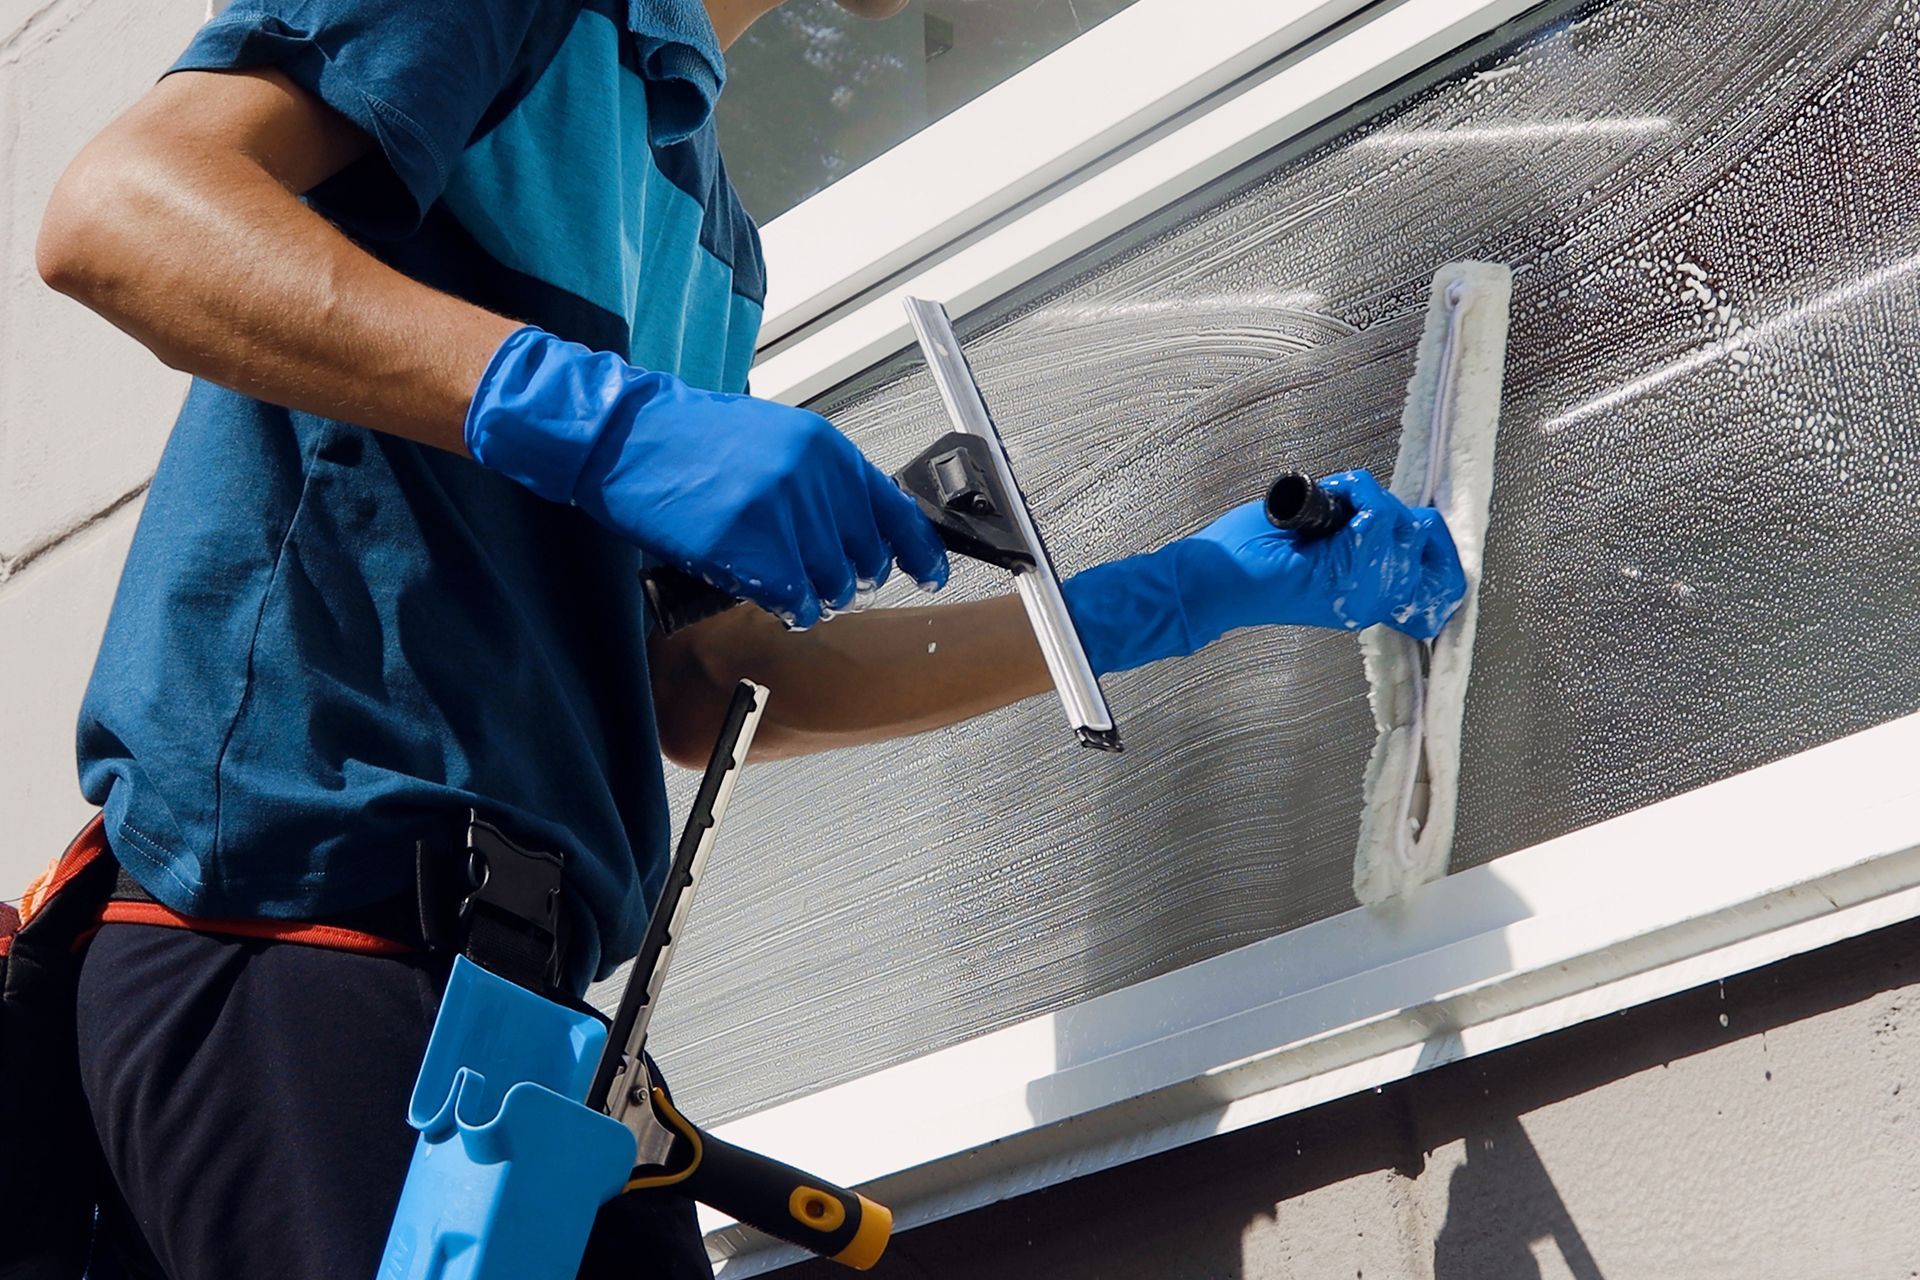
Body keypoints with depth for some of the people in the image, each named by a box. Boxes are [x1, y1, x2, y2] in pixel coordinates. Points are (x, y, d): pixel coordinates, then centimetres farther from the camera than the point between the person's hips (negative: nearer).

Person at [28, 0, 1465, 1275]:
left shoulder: (710, 229, 27)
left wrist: (1189, 592, 23)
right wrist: (601, 419, -24)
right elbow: (110, 213, -15)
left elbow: (704, 688, 22)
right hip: (295, 927, -9)